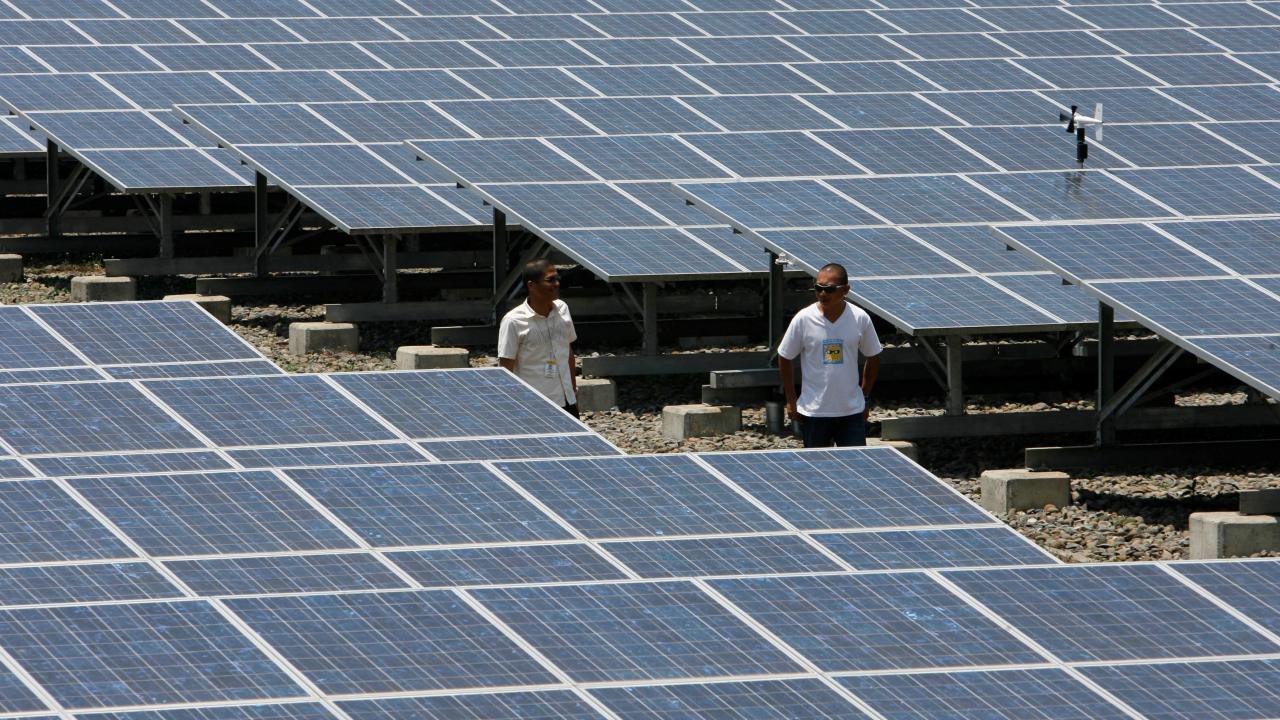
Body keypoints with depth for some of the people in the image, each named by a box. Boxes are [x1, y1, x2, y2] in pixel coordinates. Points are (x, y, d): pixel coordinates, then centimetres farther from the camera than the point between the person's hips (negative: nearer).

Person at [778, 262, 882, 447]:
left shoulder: (860, 319, -5)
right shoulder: (803, 319, -9)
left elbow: (873, 358, 9)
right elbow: (785, 359, 3)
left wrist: (864, 396, 9)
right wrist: (791, 401, 4)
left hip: (852, 411, 1)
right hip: (813, 411, -1)